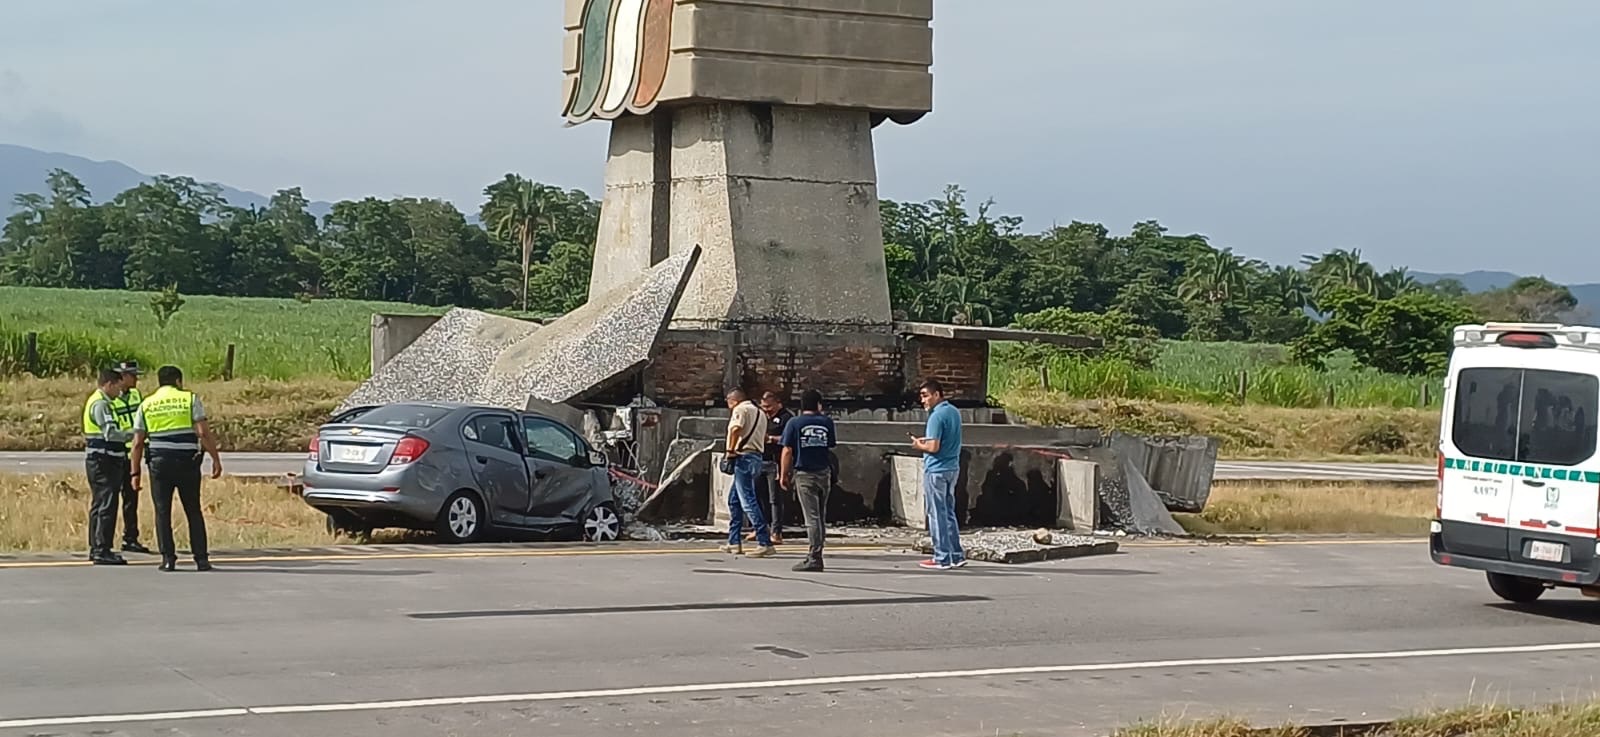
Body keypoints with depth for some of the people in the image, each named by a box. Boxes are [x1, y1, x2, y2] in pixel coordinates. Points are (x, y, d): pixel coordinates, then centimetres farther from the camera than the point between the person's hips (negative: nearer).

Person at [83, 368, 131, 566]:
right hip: (102, 459, -11)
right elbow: (111, 433, -24)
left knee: (99, 504, 15)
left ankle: (96, 548, 21)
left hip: (101, 460, 11)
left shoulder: (100, 402, 18)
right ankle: (102, 551, -12)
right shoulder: (100, 404, -15)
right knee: (107, 505, -11)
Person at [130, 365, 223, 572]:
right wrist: (216, 459, -4)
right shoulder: (190, 399, 2)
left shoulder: (146, 405, 9)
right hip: (187, 462, -1)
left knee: (162, 511, 6)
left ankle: (168, 558, 1)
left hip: (159, 463, 1)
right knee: (194, 511, 7)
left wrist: (135, 472, 10)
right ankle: (201, 559, 5)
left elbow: (137, 443, 6)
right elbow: (204, 433, -7)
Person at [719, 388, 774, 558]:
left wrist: (730, 450, -15)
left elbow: (736, 428, -24)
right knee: (734, 499, 19)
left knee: (748, 501, -12)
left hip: (744, 457, -10)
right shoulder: (759, 412, 23)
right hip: (757, 456, 10)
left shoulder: (741, 409, -5)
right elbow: (764, 437, 22)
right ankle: (734, 542, 21)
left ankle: (765, 543, -18)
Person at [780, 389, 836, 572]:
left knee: (812, 517, -8)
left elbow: (787, 451, -7)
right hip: (824, 473, 3)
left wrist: (784, 475, 0)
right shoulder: (827, 422, 4)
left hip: (804, 474, -3)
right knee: (821, 517, 12)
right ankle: (816, 555, 16)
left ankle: (814, 558, -13)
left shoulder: (794, 423, -4)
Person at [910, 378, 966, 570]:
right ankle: (956, 555, 16)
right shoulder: (954, 412, 11)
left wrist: (919, 446, -3)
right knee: (949, 513, 15)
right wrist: (927, 440, 13)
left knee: (937, 514, -2)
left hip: (936, 470, -9)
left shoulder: (937, 416, -17)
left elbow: (933, 447, -21)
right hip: (953, 468, 9)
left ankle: (942, 558, 0)